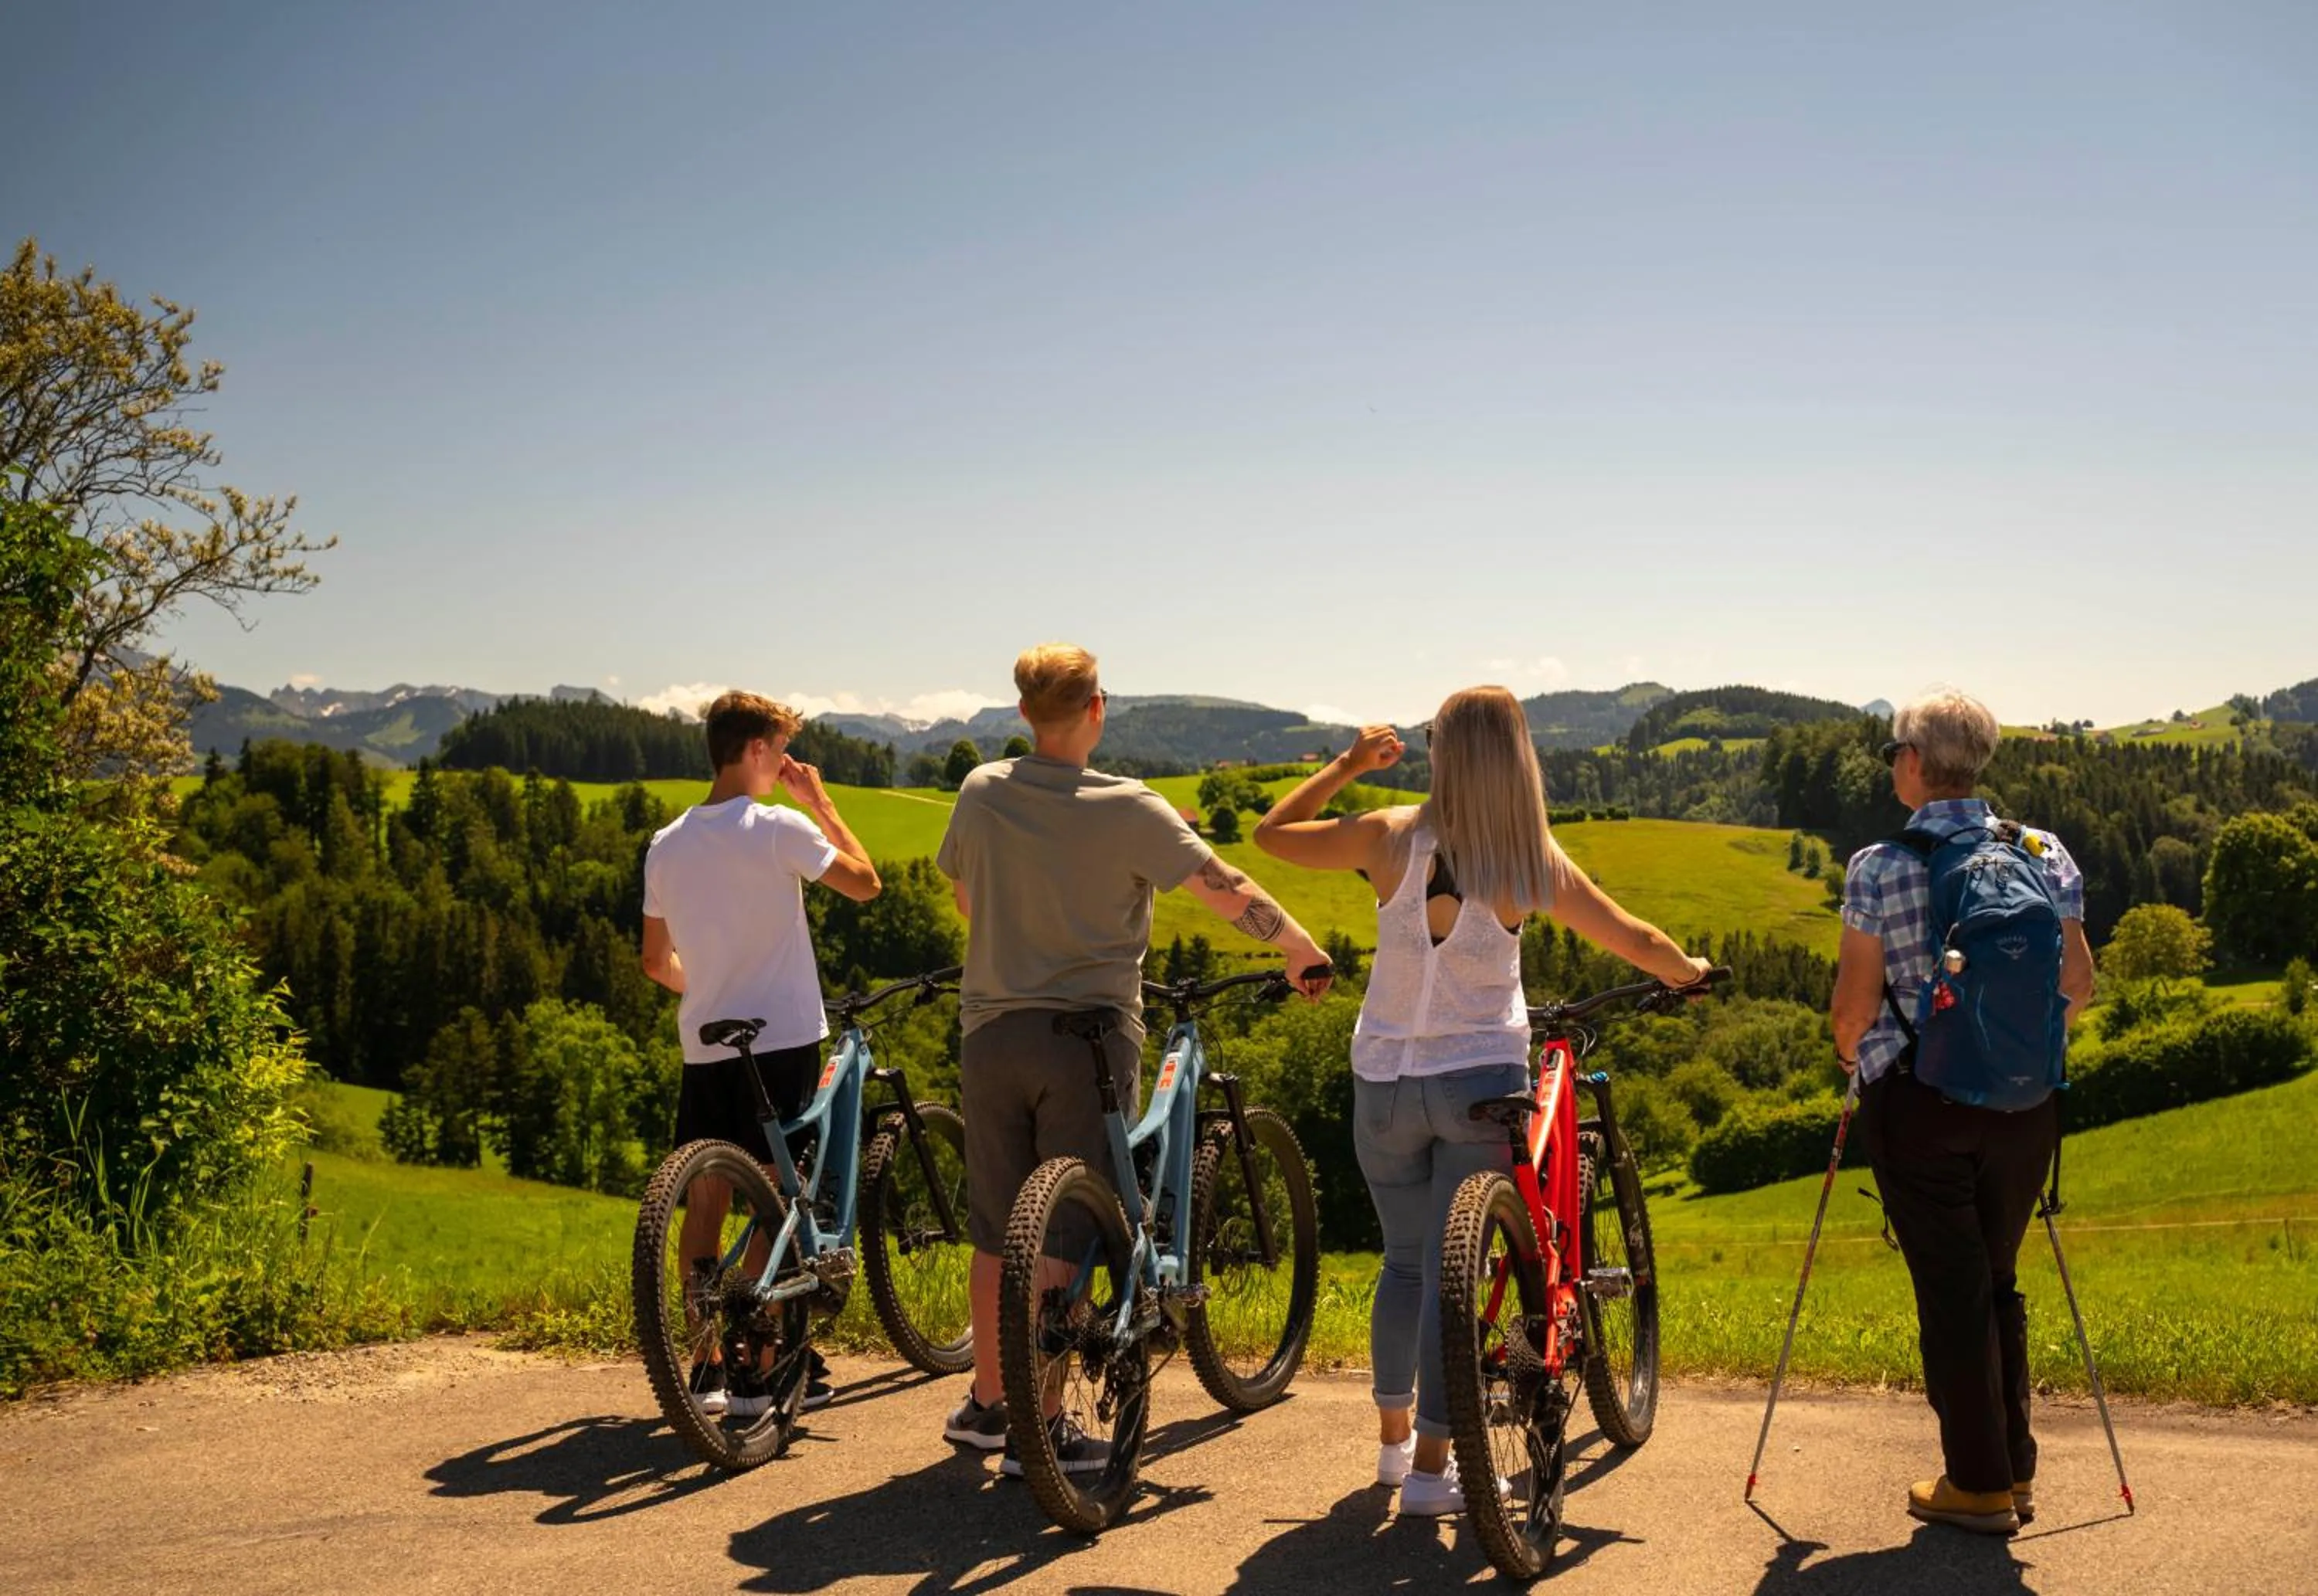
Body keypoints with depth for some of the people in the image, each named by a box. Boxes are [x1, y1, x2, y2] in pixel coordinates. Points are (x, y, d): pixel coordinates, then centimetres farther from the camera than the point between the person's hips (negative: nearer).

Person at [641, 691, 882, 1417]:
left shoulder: (667, 845, 7)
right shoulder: (780, 828, -12)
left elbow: (656, 962, 13)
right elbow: (864, 882, -3)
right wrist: (820, 802, 4)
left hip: (704, 1048, 6)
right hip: (781, 1039, -5)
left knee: (704, 1202, 9)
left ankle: (707, 1365, 15)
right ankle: (763, 1373, 4)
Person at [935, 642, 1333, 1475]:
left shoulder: (981, 792, 1)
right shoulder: (1125, 809, -11)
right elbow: (1228, 890, -7)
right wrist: (1306, 953, 7)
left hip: (990, 1030, 4)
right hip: (1086, 1035, -4)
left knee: (997, 1230, 15)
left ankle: (987, 1403, 27)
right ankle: (1042, 1428, 8)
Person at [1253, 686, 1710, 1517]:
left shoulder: (1391, 837, -7)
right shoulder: (1535, 862, -8)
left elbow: (1271, 833, 6)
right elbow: (1635, 940, 4)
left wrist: (1348, 763, 13)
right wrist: (1691, 971, 24)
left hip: (1384, 1081, 2)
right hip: (1479, 1080, -2)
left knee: (1405, 1260, 18)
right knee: (1452, 1271, 3)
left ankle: (1394, 1438, 31)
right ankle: (1431, 1467, 6)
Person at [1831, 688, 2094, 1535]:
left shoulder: (1879, 868, -11)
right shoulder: (2045, 854, 0)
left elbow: (1853, 1005, -10)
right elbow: (2078, 986, 2)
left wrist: (1851, 1053, 11)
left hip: (1918, 1102, -4)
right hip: (2023, 1100, 4)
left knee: (1950, 1290, 5)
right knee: (1998, 1281, 17)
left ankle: (1978, 1483, 12)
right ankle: (2015, 1470, 25)